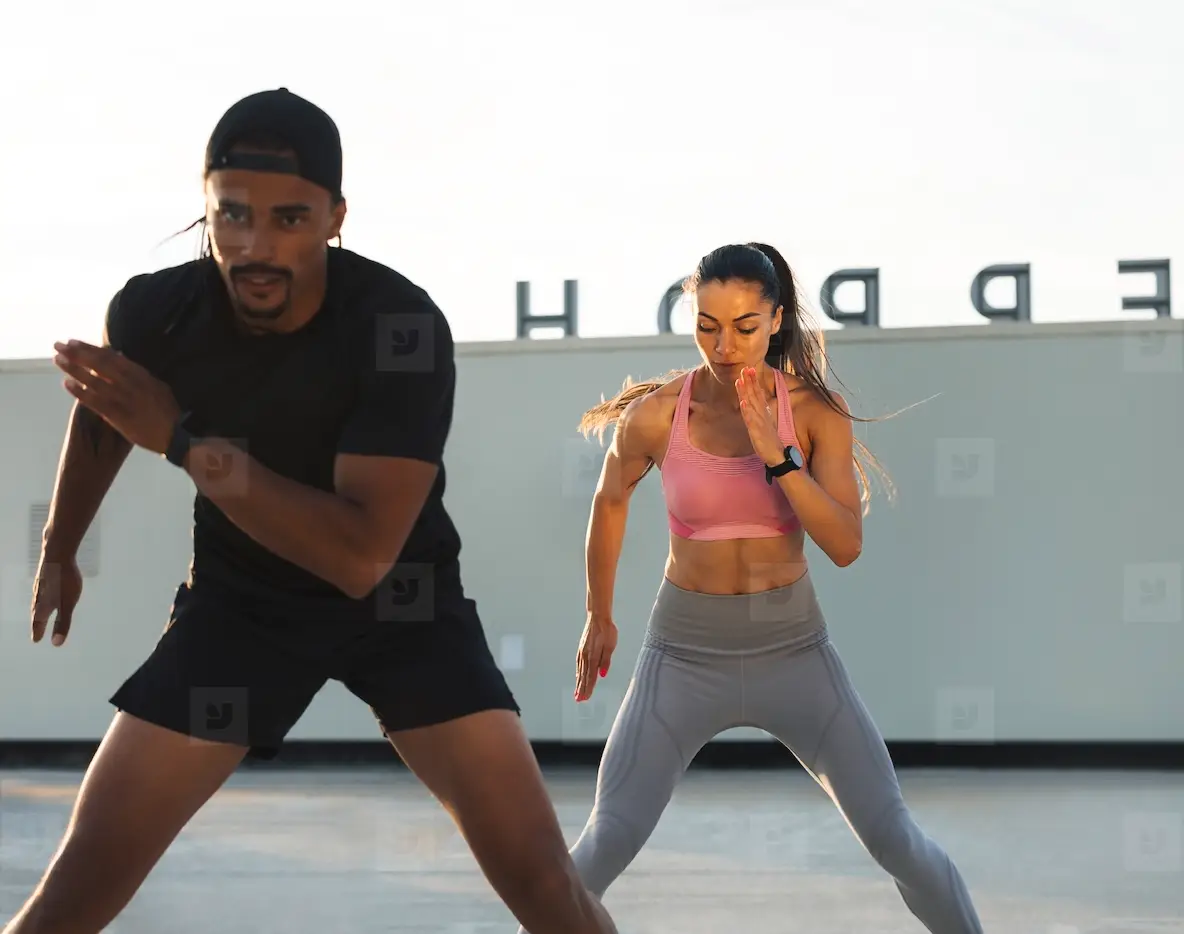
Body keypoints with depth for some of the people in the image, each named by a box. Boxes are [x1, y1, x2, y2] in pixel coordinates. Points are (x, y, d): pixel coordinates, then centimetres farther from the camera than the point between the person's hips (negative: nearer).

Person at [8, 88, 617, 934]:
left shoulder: (402, 328, -28)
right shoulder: (157, 310, -18)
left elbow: (363, 557, -35)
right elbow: (102, 414, 8)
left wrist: (185, 441, -36)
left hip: (399, 599, -2)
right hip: (239, 598, 2)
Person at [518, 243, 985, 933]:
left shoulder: (816, 411, -9)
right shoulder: (657, 414, -11)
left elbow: (846, 546, -16)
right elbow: (611, 501, 10)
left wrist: (777, 453, -26)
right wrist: (599, 617, 20)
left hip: (794, 649, 1)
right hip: (686, 651, -1)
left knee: (897, 839, 0)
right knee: (606, 845, -8)